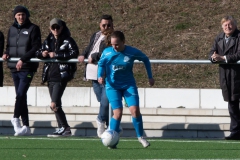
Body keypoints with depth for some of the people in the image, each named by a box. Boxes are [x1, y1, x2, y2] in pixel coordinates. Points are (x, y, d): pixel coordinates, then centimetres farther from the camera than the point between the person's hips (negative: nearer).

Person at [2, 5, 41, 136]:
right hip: (14, 67, 6)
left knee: (21, 94, -18)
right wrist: (6, 54, -1)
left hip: (27, 67, -6)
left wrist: (23, 59, -18)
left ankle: (16, 119, -11)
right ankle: (26, 127, 7)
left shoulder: (33, 29, -2)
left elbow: (36, 48, -9)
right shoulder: (12, 29, 15)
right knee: (21, 96, 5)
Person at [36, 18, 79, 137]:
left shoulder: (67, 40, -3)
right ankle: (63, 128, 16)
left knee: (54, 104, -15)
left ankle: (64, 128, -6)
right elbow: (38, 52, 21)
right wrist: (42, 53, -4)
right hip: (50, 76, 7)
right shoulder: (48, 41, 16)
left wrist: (57, 55, -19)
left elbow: (74, 53, -17)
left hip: (61, 76, -7)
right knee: (56, 105, 9)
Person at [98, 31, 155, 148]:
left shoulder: (132, 52, -12)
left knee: (135, 110, -12)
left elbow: (145, 60, 7)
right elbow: (101, 64, 8)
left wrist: (150, 77, 8)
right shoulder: (107, 52, -11)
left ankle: (140, 136, 7)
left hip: (129, 85, 0)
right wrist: (100, 76, -11)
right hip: (112, 86, 0)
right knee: (118, 113, -13)